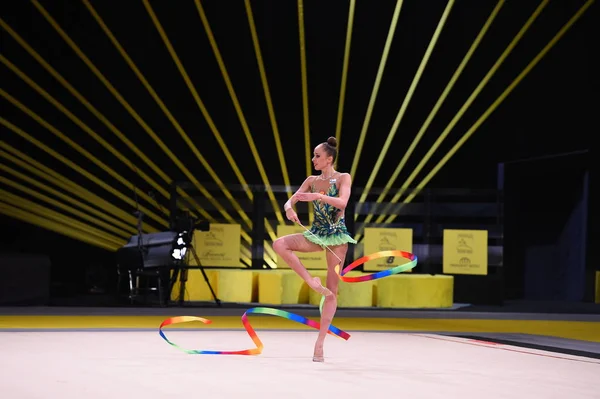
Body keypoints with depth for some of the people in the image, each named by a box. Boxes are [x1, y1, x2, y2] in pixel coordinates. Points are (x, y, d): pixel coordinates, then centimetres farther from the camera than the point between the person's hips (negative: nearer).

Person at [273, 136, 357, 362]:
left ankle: (320, 343, -4)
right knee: (279, 244, -22)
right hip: (316, 234, 4)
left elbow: (342, 202, -24)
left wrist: (317, 196, -39)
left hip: (336, 236, -4)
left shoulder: (343, 178, -6)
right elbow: (290, 201, 0)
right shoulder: (311, 181, 7)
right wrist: (289, 209, -25)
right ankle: (311, 281, -14)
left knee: (332, 290, -5)